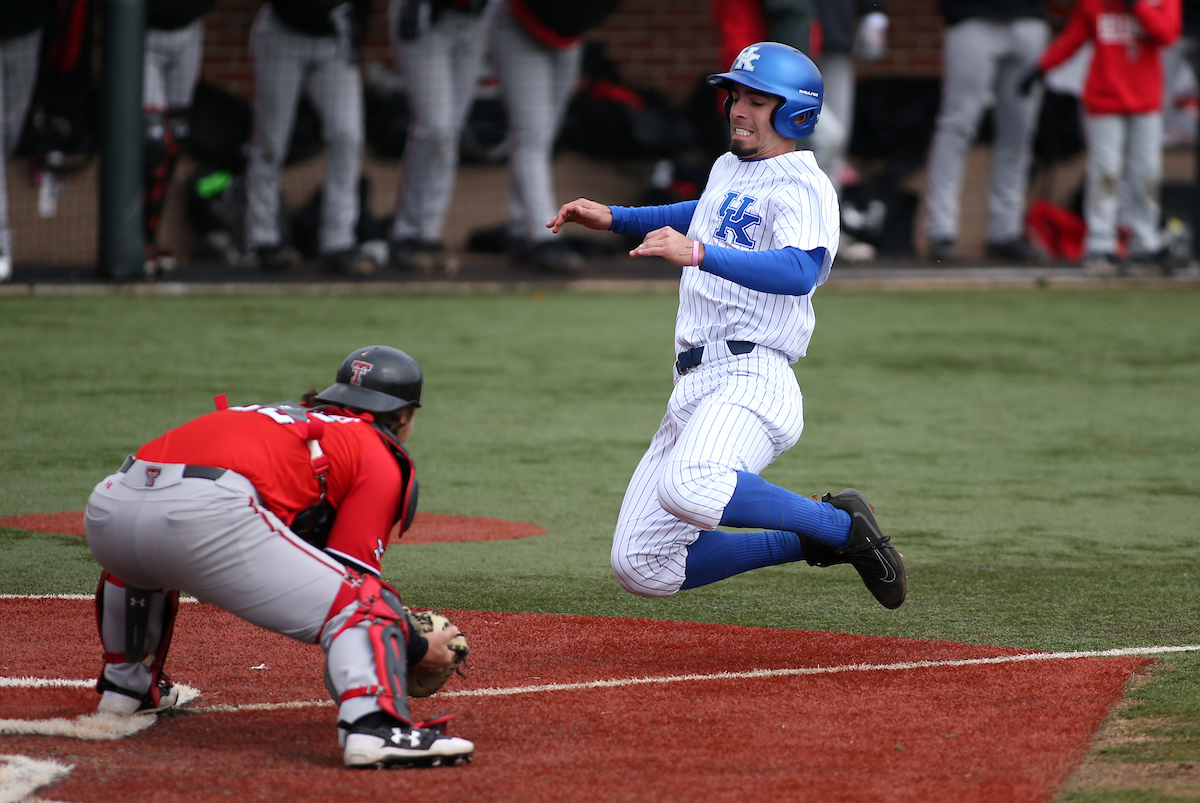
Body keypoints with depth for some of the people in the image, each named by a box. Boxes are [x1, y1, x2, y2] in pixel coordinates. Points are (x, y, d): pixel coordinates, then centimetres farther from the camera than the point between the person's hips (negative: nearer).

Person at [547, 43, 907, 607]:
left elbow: (799, 272, -29)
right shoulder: (729, 168, 20)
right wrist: (611, 218, 35)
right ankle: (809, 541, 19)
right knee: (641, 569, 6)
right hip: (694, 388, 9)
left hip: (752, 380, -9)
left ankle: (840, 524, -17)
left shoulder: (803, 186, -8)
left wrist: (697, 253, -39)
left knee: (690, 489, -40)